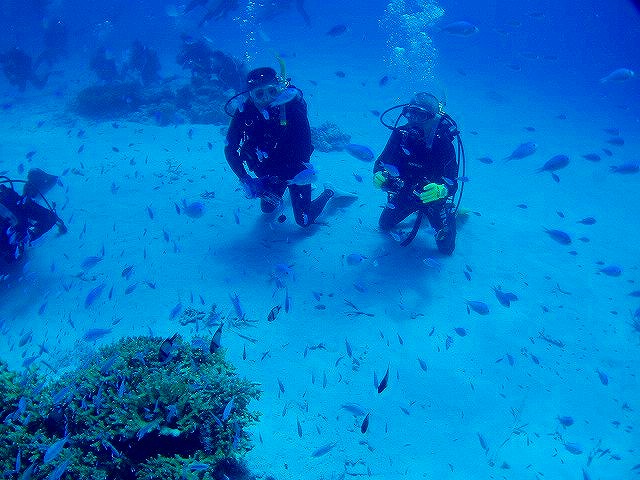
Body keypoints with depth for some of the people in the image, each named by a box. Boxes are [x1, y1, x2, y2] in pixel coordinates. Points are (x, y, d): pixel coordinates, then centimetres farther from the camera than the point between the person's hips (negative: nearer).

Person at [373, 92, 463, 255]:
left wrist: (440, 190, -54)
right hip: (405, 193, 3)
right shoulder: (401, 134, -22)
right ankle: (420, 211, 41)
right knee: (384, 226, 18)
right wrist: (378, 175, -35)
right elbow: (382, 161, -12)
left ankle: (453, 213, 33)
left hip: (434, 197, -3)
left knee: (446, 248, 3)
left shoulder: (444, 144, -30)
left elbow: (452, 182, -31)